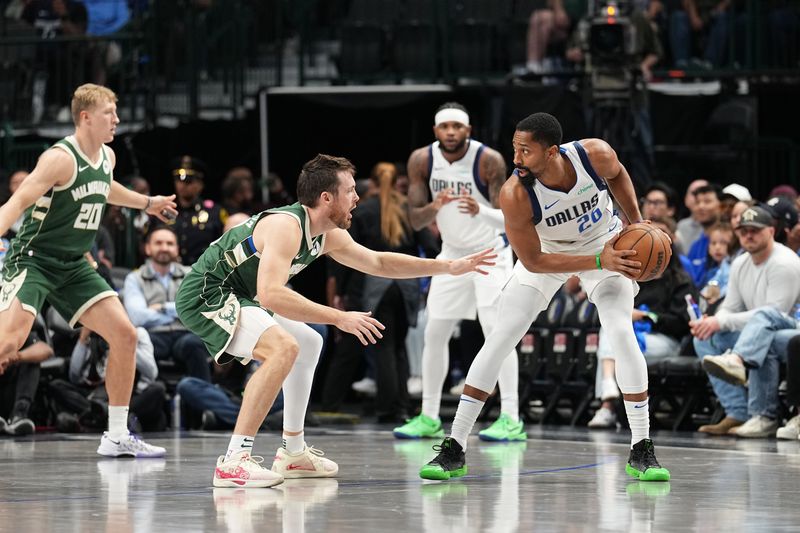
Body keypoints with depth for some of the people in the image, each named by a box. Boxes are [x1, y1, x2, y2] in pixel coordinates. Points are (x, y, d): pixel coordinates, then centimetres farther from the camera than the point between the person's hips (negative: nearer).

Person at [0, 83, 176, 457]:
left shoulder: (107, 157, 7)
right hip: (33, 259, -8)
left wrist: (146, 203, 42)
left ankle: (117, 437, 10)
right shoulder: (61, 158, -19)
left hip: (73, 265, 8)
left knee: (125, 335, 1)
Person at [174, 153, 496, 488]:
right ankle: (234, 461, -32)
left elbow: (378, 263, 21)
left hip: (232, 297, 11)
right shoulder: (286, 226, -25)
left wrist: (450, 267, 17)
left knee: (308, 344, 23)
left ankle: (293, 453, 27)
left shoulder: (328, 237, 6)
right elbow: (270, 294, -38)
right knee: (283, 347, -30)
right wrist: (338, 318, -37)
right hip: (204, 296, -11)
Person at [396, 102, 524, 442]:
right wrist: (435, 207, -32)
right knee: (434, 334, 5)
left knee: (496, 330, -16)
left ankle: (511, 419, -18)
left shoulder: (489, 160, -22)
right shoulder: (422, 160, -10)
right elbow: (415, 220, -10)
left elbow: (507, 220, -24)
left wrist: (480, 211, -45)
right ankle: (429, 418, 15)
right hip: (452, 254, 5)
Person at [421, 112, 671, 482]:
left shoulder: (596, 155, -30)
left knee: (621, 333, -17)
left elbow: (617, 174, -3)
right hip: (547, 252, -1)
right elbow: (533, 261, -25)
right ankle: (454, 449, -4)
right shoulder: (515, 195, -35)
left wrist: (637, 223, -10)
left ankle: (641, 451, -6)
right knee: (501, 336, -11)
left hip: (605, 242, 1)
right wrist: (598, 262, -32)